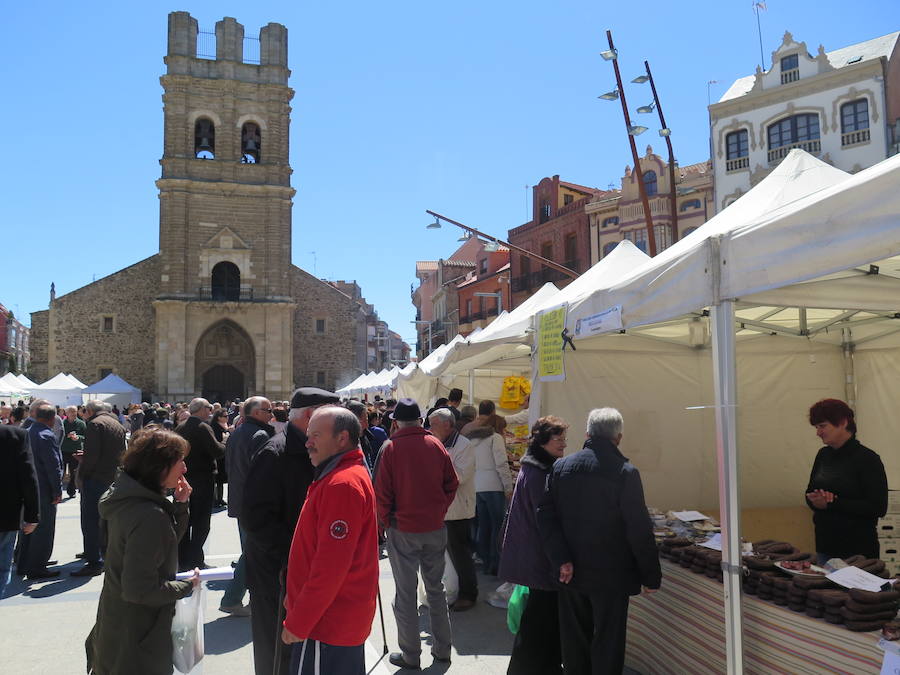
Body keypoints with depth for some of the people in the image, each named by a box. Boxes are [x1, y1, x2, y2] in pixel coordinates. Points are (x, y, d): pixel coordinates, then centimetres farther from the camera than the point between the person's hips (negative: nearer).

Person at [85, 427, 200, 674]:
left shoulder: (130, 498, -1)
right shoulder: (149, 515, -30)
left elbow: (167, 539, 11)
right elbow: (140, 589, -30)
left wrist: (180, 504, -4)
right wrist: (187, 586, -17)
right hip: (137, 633, -9)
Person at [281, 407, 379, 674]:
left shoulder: (342, 484, -21)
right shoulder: (355, 473, 12)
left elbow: (331, 565, -24)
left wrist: (297, 622, -18)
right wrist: (297, 597, 19)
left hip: (328, 624, -10)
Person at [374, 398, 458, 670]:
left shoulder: (390, 448, -11)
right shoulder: (435, 444, -2)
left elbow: (382, 492, -10)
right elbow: (452, 483, 2)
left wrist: (385, 522, 3)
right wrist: (439, 511, 11)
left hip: (403, 529, -3)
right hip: (435, 527, 4)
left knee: (406, 593, 7)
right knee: (436, 589, 17)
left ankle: (410, 655, 13)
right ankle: (442, 649, 24)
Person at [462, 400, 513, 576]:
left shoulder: (469, 436, 10)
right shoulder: (494, 437, -10)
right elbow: (502, 464, -14)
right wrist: (509, 487, -8)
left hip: (476, 487, 7)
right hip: (493, 486, -6)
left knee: (483, 525, 13)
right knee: (498, 525, 1)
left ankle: (486, 562, 20)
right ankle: (495, 564, 1)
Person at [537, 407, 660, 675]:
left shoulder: (561, 467, -2)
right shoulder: (625, 472, -15)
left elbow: (545, 515, -6)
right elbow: (639, 530, -13)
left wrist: (561, 560, -7)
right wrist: (651, 575, -4)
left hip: (570, 573, 4)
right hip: (612, 575, -4)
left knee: (574, 642, 17)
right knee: (607, 643, 7)